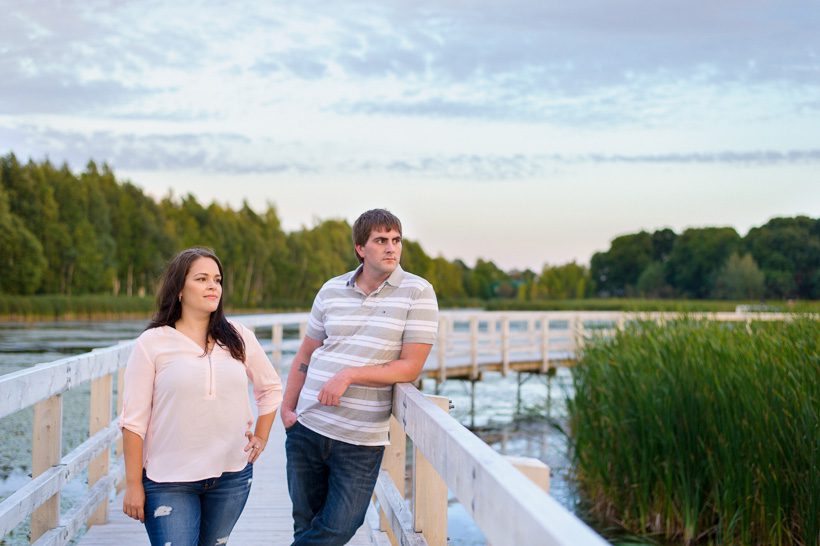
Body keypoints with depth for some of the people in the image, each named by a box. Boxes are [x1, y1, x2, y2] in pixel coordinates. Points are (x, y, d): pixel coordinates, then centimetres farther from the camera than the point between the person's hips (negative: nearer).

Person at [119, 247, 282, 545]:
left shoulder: (239, 339, 4)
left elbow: (271, 387, 20)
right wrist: (133, 485, -7)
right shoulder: (152, 343, -5)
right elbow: (133, 420, -6)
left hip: (232, 475, 3)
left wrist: (261, 437, 11)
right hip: (169, 481, -3)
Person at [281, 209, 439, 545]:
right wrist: (286, 407, 7)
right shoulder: (332, 291, 7)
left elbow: (410, 367, -11)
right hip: (306, 428, 3)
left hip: (361, 441, -3)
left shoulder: (417, 293, -6)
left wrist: (349, 375, -18)